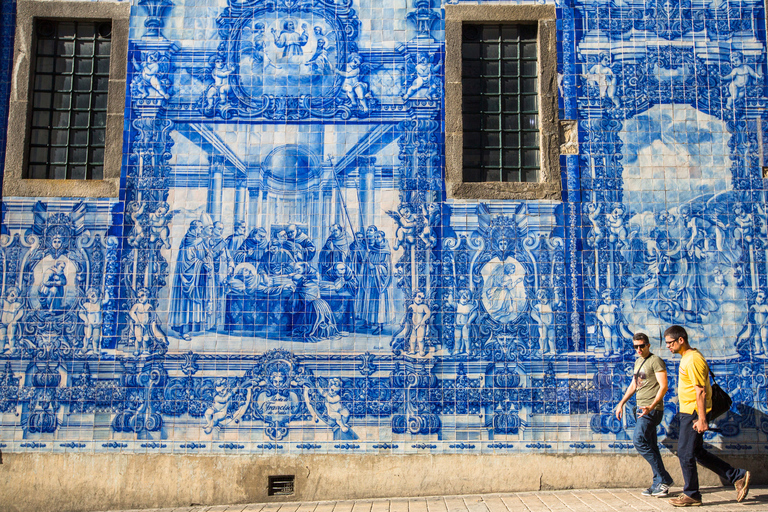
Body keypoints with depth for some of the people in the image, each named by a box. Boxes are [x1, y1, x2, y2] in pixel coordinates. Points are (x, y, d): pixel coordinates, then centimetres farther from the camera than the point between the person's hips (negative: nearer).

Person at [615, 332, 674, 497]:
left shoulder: (655, 361, -9)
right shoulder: (638, 362, 18)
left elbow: (663, 386, -16)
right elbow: (633, 385, 26)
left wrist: (651, 406, -27)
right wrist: (621, 403, 19)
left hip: (652, 409, -9)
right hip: (643, 409, 9)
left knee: (639, 440, -16)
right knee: (650, 446, 8)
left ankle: (663, 479, -9)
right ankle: (659, 484, 12)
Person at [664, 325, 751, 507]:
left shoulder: (693, 360, -18)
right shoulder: (687, 357, 13)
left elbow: (701, 391, -22)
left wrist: (701, 419, -23)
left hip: (693, 413, -10)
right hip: (687, 412, 10)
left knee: (685, 453, -1)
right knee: (698, 453, 14)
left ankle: (691, 495, 11)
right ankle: (738, 476, 20)